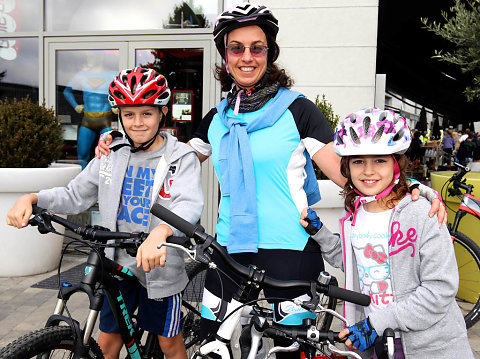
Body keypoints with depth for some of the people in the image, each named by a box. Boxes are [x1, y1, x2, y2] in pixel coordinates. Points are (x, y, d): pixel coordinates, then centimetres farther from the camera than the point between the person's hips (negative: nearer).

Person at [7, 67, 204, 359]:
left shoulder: (182, 157, -12)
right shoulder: (112, 155, 3)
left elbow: (191, 205, -27)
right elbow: (75, 195, 7)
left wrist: (160, 233, -48)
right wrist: (31, 199, -11)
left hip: (160, 265, -3)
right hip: (117, 264, 4)